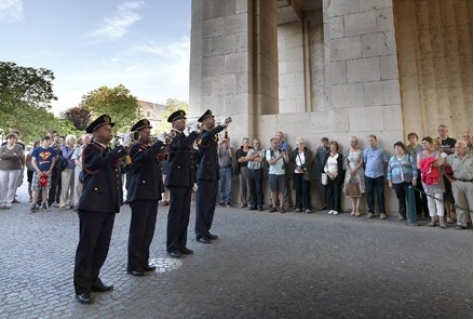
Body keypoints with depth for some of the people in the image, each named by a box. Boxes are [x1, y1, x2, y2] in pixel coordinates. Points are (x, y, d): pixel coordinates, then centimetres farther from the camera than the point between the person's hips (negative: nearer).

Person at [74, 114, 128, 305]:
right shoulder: (90, 150, -3)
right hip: (92, 205, -7)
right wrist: (123, 148, -25)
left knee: (102, 246, 12)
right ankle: (82, 287, 10)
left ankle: (92, 279, 27)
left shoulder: (109, 152, 20)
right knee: (87, 246, 0)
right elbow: (102, 161, -26)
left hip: (108, 205, 7)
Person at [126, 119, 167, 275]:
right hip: (140, 194, -8)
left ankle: (143, 261, 24)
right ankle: (133, 265, 11)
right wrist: (160, 141, -22)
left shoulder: (150, 148, 19)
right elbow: (146, 156, -28)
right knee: (138, 231, 0)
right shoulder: (135, 148, -6)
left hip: (153, 194, 8)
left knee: (149, 230, 12)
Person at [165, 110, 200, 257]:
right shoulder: (172, 137, -7)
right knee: (175, 214, -1)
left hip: (187, 180, 8)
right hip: (177, 180, -8)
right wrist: (194, 131, -16)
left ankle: (181, 244, 20)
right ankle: (172, 247, 9)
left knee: (185, 214, 10)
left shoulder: (185, 137, 18)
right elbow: (184, 144, -29)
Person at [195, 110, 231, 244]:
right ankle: (200, 233, 7)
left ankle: (206, 230, 22)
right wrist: (222, 125, -41)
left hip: (213, 174, 8)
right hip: (205, 174, -8)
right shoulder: (202, 134, -9)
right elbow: (207, 136, -34)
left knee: (211, 204, 12)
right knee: (202, 204, -2)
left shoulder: (213, 135, 17)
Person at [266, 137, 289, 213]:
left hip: (281, 173, 1)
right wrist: (279, 157, -22)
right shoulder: (269, 152, 0)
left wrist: (286, 154, -15)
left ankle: (281, 207, 6)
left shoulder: (282, 151, 5)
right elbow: (270, 162, -13)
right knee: (273, 191, 5)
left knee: (281, 191, 1)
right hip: (272, 173, -1)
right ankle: (274, 206, 13)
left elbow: (287, 161, 1)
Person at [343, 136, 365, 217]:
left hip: (358, 172, -3)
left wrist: (354, 170, -12)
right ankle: (353, 209, 8)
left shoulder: (360, 151, -1)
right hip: (350, 172, 3)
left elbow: (361, 162, -5)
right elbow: (346, 162, 4)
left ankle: (357, 209, -1)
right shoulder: (347, 151, 7)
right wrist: (350, 171, -8)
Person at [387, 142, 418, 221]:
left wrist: (414, 179, -9)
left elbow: (414, 169, -2)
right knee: (400, 199, 6)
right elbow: (389, 171, 13)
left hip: (408, 181, -3)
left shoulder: (409, 157, 4)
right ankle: (402, 214, 13)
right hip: (396, 182, 3)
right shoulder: (392, 159, 14)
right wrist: (390, 181, 8)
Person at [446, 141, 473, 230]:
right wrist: (449, 178, 4)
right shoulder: (451, 157, 4)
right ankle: (461, 223, 17)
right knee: (459, 204, 8)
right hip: (457, 183, 2)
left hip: (470, 183, -2)